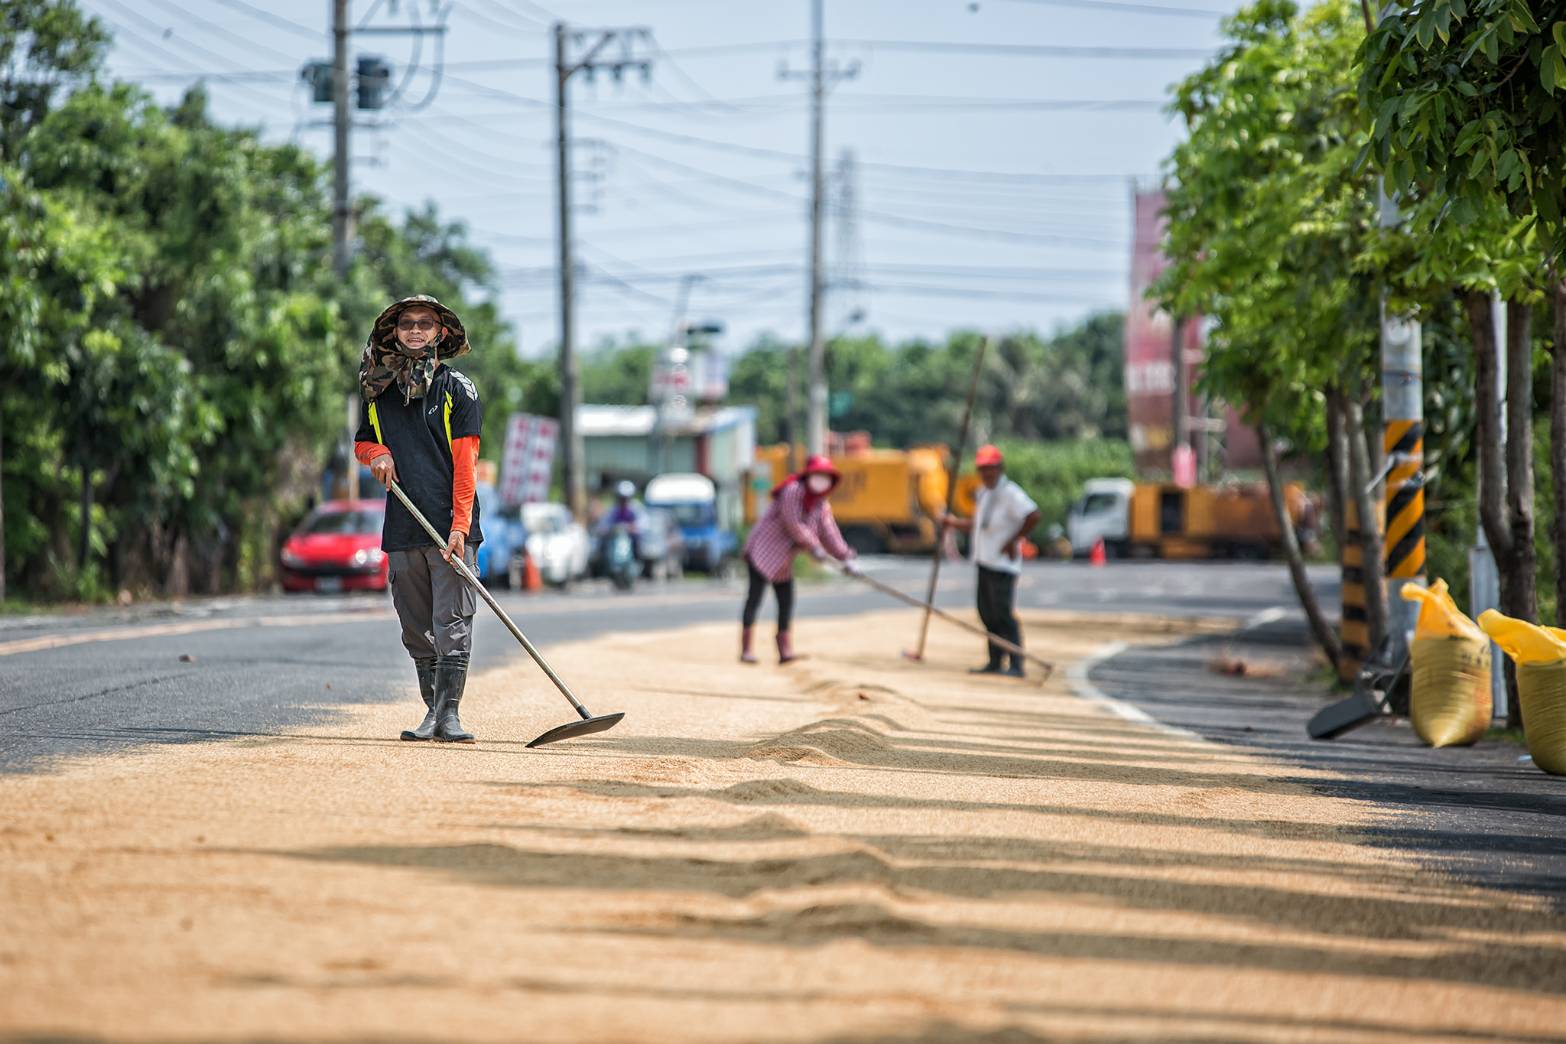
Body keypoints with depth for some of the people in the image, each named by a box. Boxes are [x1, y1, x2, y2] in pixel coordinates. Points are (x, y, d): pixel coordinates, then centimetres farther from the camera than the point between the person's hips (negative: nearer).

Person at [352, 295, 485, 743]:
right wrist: (377, 453, 0)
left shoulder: (458, 389, 0)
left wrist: (459, 526, -14)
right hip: (402, 527, 4)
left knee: (452, 622, -10)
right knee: (417, 629, 7)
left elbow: (465, 463, -5)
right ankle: (432, 710, 13)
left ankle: (449, 712, -11)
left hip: (450, 525, -4)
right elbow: (361, 442, 25)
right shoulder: (376, 388, 12)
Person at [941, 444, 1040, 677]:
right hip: (985, 562, 10)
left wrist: (1013, 541, -19)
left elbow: (1033, 516, -25)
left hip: (1002, 564, -10)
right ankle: (995, 662, 21)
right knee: (987, 613, 13)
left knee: (1003, 614, -12)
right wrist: (954, 522, 14)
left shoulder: (1009, 493, -15)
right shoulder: (983, 493, 16)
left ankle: (1016, 665, -12)